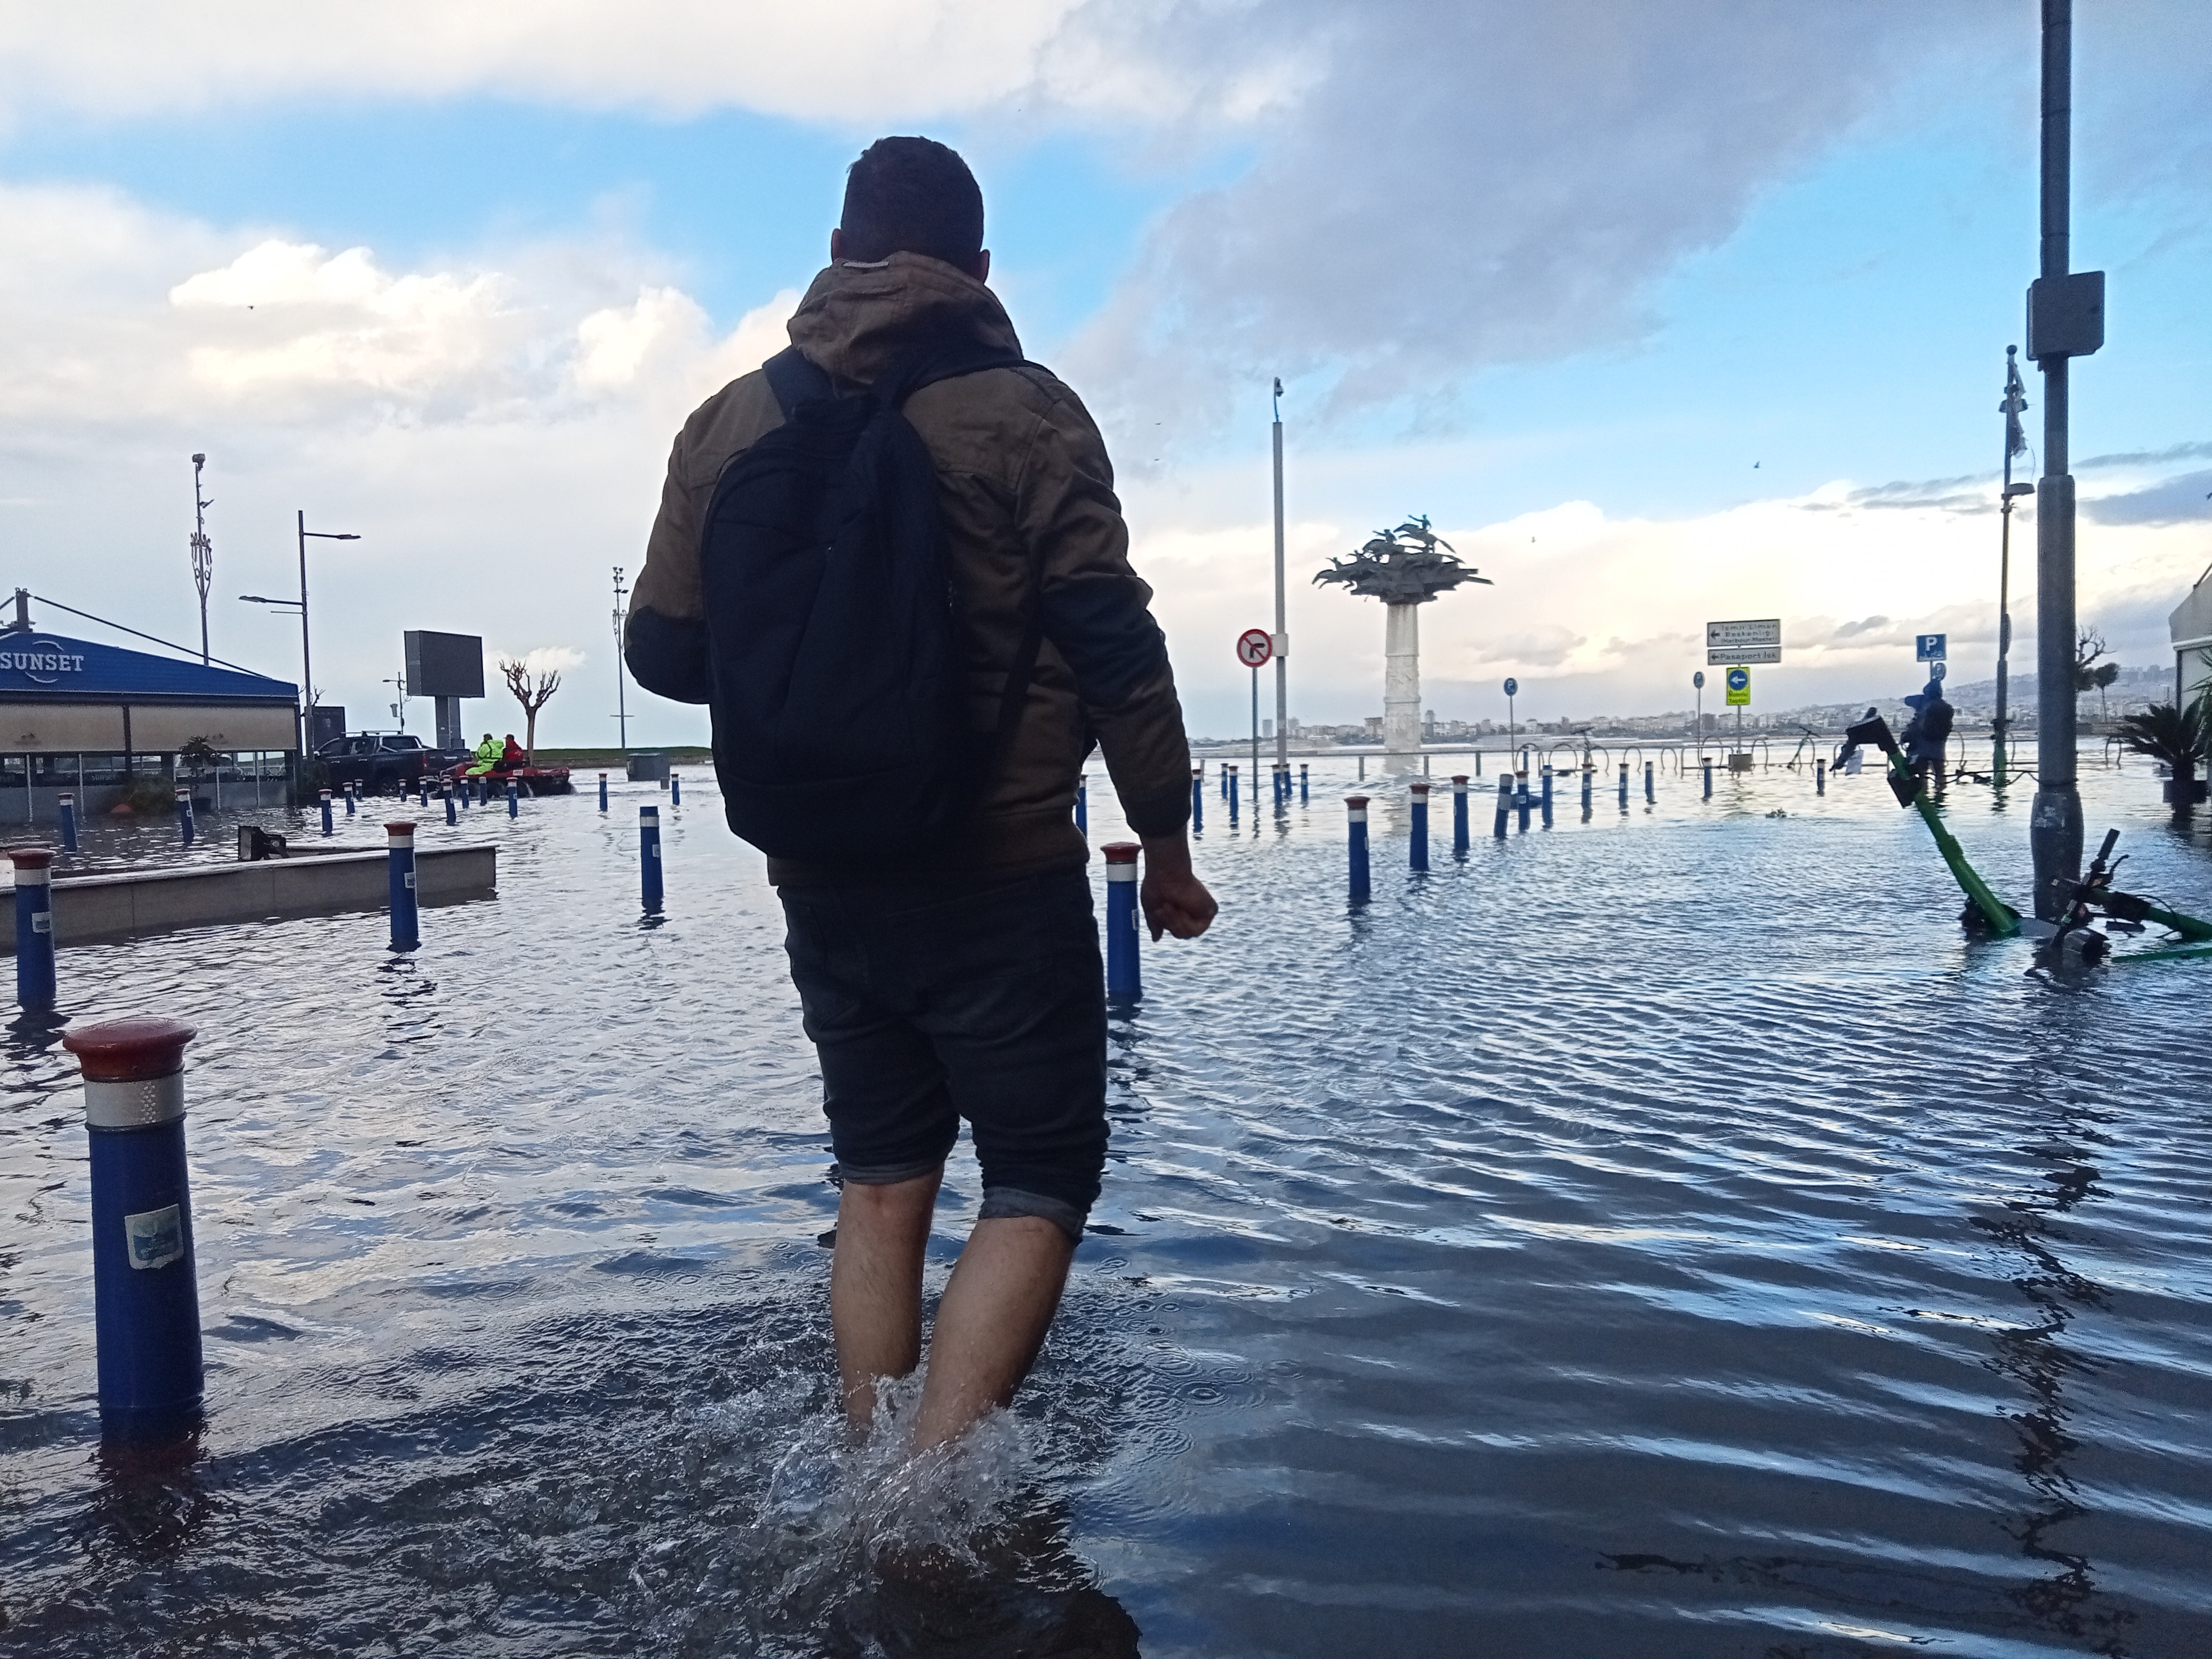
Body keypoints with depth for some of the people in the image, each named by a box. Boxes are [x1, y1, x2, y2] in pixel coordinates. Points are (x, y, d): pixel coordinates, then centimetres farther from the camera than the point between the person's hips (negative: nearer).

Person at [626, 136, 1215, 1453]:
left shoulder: (731, 421, 6)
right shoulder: (1024, 414, -6)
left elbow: (660, 645, 10)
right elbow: (1116, 650, -10)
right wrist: (1167, 844, -1)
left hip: (822, 880, 5)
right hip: (1003, 875, -4)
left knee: (883, 1177, 17)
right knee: (1041, 1180, 6)